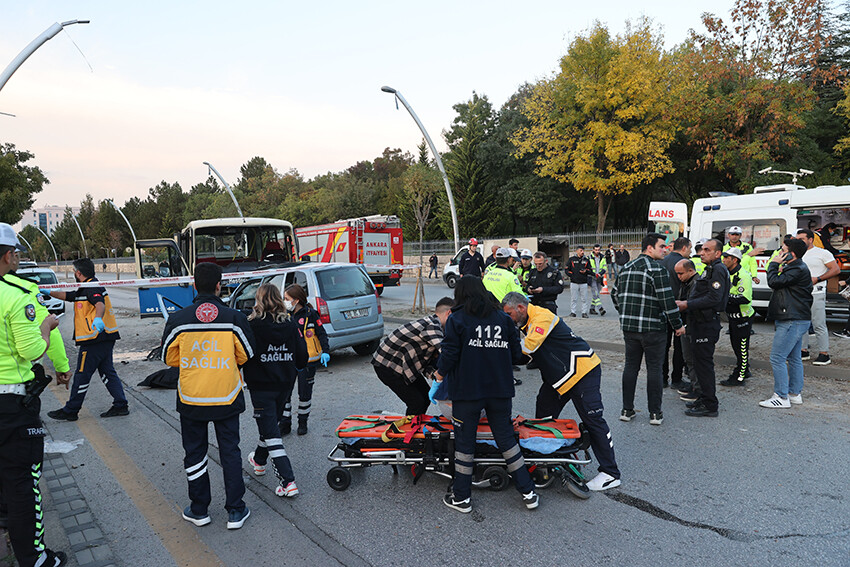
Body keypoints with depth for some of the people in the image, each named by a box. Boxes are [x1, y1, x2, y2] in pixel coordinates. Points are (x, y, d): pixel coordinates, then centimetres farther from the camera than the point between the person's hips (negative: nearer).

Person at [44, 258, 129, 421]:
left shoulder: (92, 287, -14)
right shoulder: (84, 289, 19)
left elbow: (100, 304, -33)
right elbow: (67, 295, 32)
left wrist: (98, 318, -50)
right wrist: (49, 292, 33)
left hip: (95, 339, -10)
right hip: (105, 337, 10)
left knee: (82, 375, 0)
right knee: (107, 372, 11)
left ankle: (70, 411, 11)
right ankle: (121, 406, 12)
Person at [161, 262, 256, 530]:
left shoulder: (178, 320, -9)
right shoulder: (235, 318, -11)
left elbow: (169, 359, 2)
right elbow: (246, 356, -1)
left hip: (191, 398, 1)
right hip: (227, 398, 0)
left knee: (195, 452, 16)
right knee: (230, 451, 11)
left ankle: (199, 510, 28)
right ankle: (235, 511, 18)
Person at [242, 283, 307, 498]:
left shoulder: (251, 326, -15)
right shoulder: (290, 324, -3)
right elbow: (302, 358, -1)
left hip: (261, 386, -5)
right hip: (285, 384, 5)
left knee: (271, 433, -1)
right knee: (270, 423, 26)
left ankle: (288, 482, -7)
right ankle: (259, 460, 49)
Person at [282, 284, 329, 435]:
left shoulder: (310, 314, -10)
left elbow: (321, 334, -7)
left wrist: (325, 351, -17)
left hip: (307, 360, -4)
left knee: (304, 393, 7)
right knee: (284, 392, 0)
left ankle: (303, 422, 26)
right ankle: (285, 424, 13)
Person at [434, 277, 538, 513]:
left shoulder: (456, 320, -6)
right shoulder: (503, 318, 5)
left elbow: (449, 355, -11)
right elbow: (516, 354, 5)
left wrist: (440, 374, 7)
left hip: (467, 390, -3)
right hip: (500, 390, 4)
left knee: (464, 441, 8)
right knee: (506, 437, 15)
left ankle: (462, 498, 18)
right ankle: (528, 493, 19)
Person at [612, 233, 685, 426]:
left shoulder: (626, 268, 12)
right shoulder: (656, 269, -12)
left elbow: (616, 296, 18)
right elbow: (667, 300, -15)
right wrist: (677, 325, -6)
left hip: (629, 327, 6)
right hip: (652, 328, -6)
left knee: (631, 366, 12)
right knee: (654, 368, 3)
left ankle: (627, 410, 16)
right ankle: (655, 413, 10)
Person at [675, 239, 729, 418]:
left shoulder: (718, 270, -14)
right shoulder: (710, 269, 19)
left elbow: (713, 298, -23)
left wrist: (687, 305, -21)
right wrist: (685, 303, 11)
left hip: (707, 323, -10)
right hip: (701, 322, 10)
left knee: (703, 363, -6)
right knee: (701, 362, 16)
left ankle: (709, 406, 2)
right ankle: (705, 398, 27)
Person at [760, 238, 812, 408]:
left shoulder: (798, 270, -17)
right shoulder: (798, 268, 17)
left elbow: (774, 282, -19)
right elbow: (779, 284, 21)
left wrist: (774, 264, -7)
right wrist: (779, 268, 7)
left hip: (793, 322, -11)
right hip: (796, 320, 11)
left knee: (777, 358, -10)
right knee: (794, 358, 16)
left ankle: (782, 397, -6)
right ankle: (795, 393, 25)